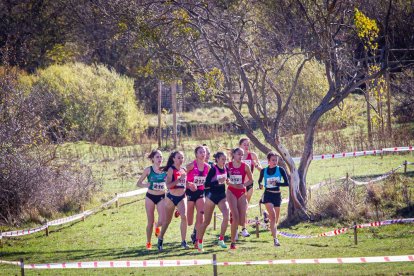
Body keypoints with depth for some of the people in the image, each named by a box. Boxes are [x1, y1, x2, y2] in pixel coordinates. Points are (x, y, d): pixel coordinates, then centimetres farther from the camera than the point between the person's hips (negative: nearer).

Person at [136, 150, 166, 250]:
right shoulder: (148, 170, -6)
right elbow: (139, 183, -2)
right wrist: (145, 185, -21)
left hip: (161, 197, 1)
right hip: (150, 197, -1)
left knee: (162, 220, -10)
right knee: (150, 222, 3)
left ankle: (157, 227, 27)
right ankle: (148, 243, 19)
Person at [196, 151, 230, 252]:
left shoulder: (225, 168, 2)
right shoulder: (213, 169, -15)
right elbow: (207, 184, -19)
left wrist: (227, 180, -2)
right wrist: (218, 182, -30)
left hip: (222, 196, 5)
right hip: (211, 196, -5)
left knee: (226, 216, -18)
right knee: (206, 221, 5)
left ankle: (221, 240, -8)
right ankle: (199, 241, 22)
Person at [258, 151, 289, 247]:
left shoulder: (280, 170, -2)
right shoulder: (264, 171, 1)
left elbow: (287, 183, -5)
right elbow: (260, 181, 18)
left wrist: (277, 183, -20)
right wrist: (260, 185, -5)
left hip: (277, 195, 2)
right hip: (268, 195, -2)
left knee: (276, 219, 12)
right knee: (273, 217, -19)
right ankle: (275, 239, -22)